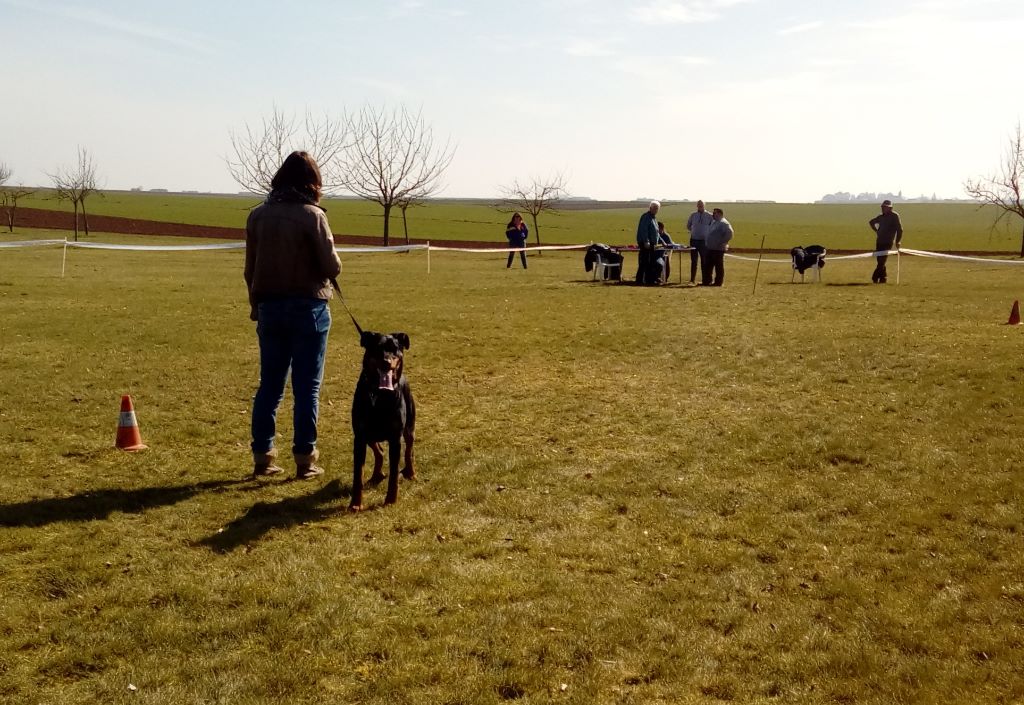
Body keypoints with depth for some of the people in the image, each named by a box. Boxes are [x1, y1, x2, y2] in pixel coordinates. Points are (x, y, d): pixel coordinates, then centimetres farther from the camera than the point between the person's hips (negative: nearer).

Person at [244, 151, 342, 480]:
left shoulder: (258, 215, 3)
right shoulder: (313, 216, -12)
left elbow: (250, 269, 8)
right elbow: (332, 267, -12)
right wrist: (330, 259, 11)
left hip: (270, 307, 4)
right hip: (307, 308, -4)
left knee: (269, 385, 12)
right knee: (307, 388, 4)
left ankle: (262, 457, 16)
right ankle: (305, 459, 7)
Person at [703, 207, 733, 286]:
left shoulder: (723, 223, -13)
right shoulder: (714, 222, 17)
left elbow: (729, 233, -23)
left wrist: (723, 242, -19)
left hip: (718, 249, -10)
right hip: (709, 248, 10)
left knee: (718, 266, -1)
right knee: (707, 266, 12)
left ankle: (718, 282, 4)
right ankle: (706, 281, 18)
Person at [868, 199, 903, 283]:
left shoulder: (894, 216, -7)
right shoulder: (881, 217, 13)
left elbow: (900, 229, -10)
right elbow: (871, 222, 31)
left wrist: (897, 241, -9)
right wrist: (876, 231, 19)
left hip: (888, 242, -7)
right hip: (879, 241, 7)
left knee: (882, 261, -11)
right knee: (880, 260, 7)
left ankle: (875, 277, -11)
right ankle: (882, 278, 15)